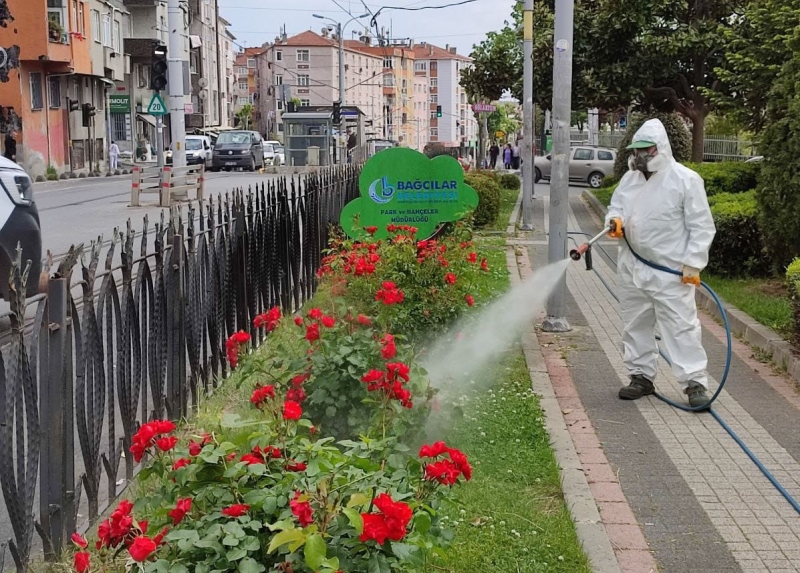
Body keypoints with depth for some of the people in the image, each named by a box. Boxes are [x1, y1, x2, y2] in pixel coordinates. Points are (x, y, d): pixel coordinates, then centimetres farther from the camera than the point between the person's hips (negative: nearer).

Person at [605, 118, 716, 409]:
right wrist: (616, 221, -9)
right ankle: (642, 376, 26)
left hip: (671, 272, -6)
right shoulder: (630, 179, 9)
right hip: (632, 268, 6)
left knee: (681, 326, -6)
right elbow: (616, 208, 16)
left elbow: (701, 227, -8)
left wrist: (693, 263, -14)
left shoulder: (686, 180, -8)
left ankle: (695, 382, 0)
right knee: (636, 325, 13)